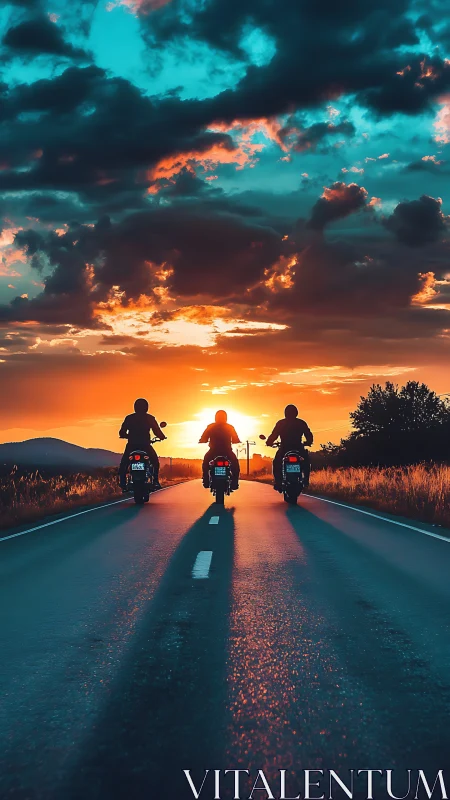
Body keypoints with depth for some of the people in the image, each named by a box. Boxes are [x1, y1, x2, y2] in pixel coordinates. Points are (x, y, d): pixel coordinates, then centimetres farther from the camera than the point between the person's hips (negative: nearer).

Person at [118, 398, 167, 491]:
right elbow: (157, 431, -1)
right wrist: (162, 436, 21)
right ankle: (155, 482, 12)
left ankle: (123, 485, 2)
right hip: (145, 445, 0)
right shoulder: (150, 418, 3)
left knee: (123, 466, 17)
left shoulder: (129, 418, 6)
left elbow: (122, 433, 8)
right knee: (155, 462, 25)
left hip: (131, 446, 0)